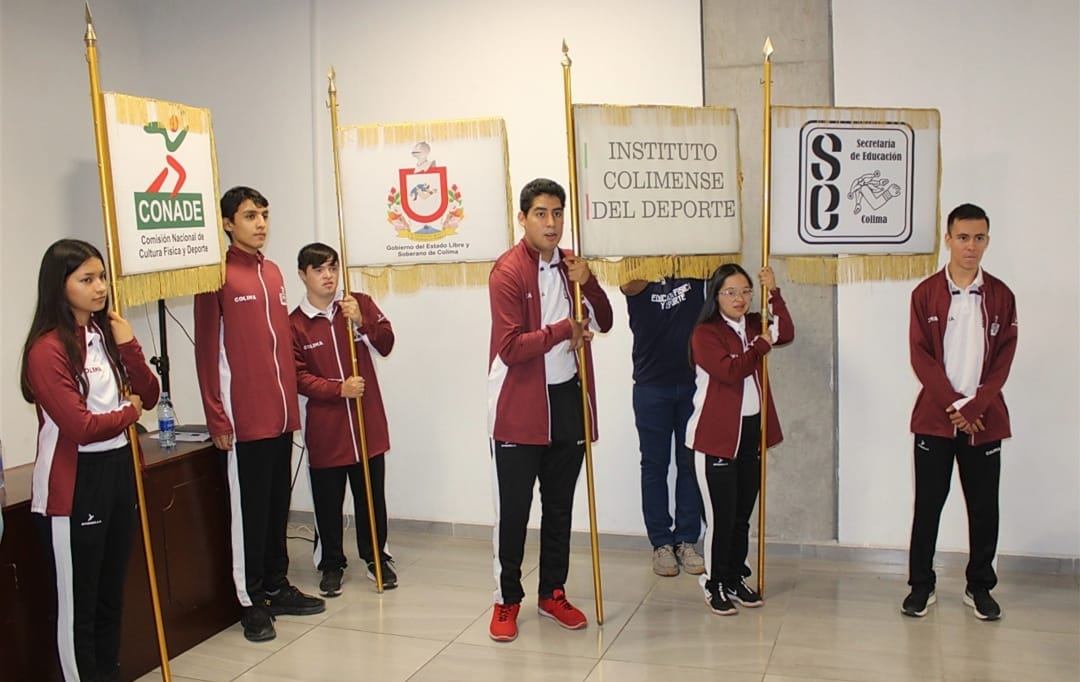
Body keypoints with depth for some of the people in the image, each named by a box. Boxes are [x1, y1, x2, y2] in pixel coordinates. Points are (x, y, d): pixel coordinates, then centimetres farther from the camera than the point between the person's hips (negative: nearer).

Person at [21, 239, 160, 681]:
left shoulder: (105, 334, 9)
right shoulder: (47, 349, -16)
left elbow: (149, 395, 8)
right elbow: (79, 425, -22)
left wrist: (128, 347, -7)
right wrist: (128, 413, -4)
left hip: (117, 471, 8)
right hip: (74, 483, -8)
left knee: (111, 595, 19)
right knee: (77, 605, 5)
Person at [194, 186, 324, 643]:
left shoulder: (273, 272, 13)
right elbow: (206, 350, -10)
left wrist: (292, 403, 15)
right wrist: (216, 418, -13)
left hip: (281, 415, 7)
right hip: (244, 419, -6)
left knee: (278, 506, 15)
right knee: (249, 512, 3)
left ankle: (277, 587, 28)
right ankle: (252, 602, 14)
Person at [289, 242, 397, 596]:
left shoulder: (360, 304, 4)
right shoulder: (294, 324, -2)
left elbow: (386, 344, -2)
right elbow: (298, 377, -6)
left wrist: (361, 321, -18)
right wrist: (339, 388, -18)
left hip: (367, 419, 2)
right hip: (325, 424, -1)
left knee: (371, 494, 11)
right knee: (328, 500, 6)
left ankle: (376, 556, 27)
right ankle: (331, 564, 22)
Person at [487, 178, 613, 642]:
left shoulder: (568, 266, 8)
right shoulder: (508, 270, -13)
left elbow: (603, 323, 9)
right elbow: (512, 346, -20)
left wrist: (587, 283, -7)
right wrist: (563, 330, -16)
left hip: (567, 399, 6)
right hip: (520, 404, -6)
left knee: (559, 506, 15)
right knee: (513, 510, 2)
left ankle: (553, 593, 28)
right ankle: (507, 600, 17)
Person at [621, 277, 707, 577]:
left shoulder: (696, 271, 3)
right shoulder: (638, 276, -5)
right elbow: (629, 285, -27)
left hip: (693, 383, 2)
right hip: (651, 386, -2)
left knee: (690, 464, 7)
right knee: (654, 465, 6)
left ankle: (686, 541, 18)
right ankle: (661, 543, 16)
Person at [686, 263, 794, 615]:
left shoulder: (753, 325, 10)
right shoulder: (705, 333, -10)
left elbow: (785, 334, -6)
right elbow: (730, 370, -21)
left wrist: (773, 293, -12)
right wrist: (760, 346, -9)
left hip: (752, 431, 6)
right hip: (717, 435, -6)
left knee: (743, 514, 14)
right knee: (721, 516, -1)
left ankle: (736, 578, 27)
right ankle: (714, 584, 14)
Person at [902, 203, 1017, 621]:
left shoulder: (1001, 296, 4)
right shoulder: (926, 293, 0)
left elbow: (1003, 360, 0)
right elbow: (921, 356, -5)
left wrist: (973, 407, -11)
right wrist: (953, 404, -12)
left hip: (985, 419, 1)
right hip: (934, 417, -1)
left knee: (984, 507, 7)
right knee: (927, 505, 4)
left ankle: (979, 587, 22)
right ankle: (921, 585, 16)